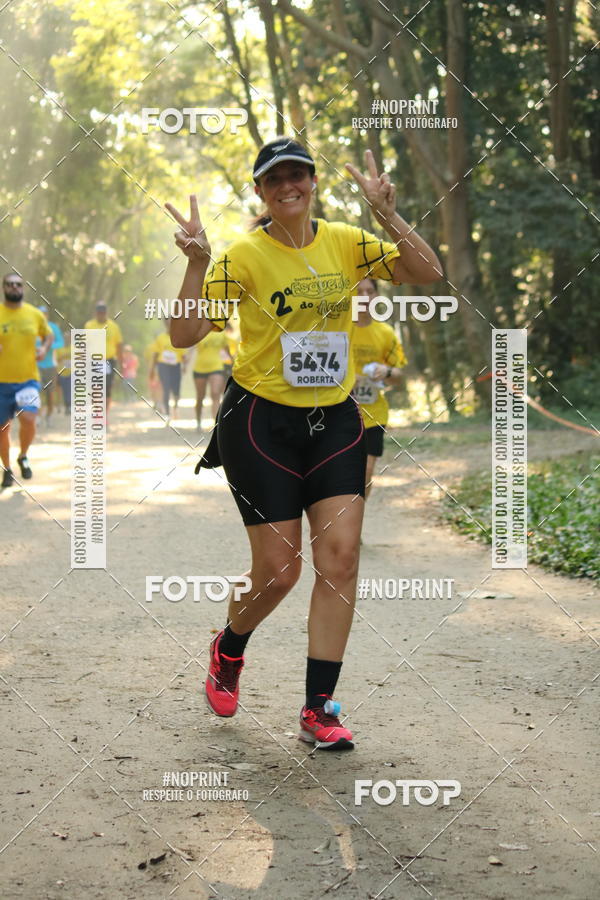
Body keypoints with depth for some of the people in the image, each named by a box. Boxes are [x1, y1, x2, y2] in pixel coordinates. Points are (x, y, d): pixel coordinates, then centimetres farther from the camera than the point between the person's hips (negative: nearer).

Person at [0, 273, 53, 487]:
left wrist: (44, 348, 0)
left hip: (28, 379, 0)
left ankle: (23, 457, 8)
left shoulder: (35, 314, 4)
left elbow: (49, 334, 21)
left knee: (28, 419, -20)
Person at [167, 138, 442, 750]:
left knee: (340, 556, -6)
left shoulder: (344, 242, 4)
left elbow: (427, 273, -2)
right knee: (277, 570, -3)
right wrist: (196, 263, -25)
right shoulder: (243, 255, -7)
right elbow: (184, 335, -12)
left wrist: (386, 216, -14)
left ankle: (318, 709, 3)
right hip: (261, 422, -3)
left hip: (335, 420, 4)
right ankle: (227, 653, 31)